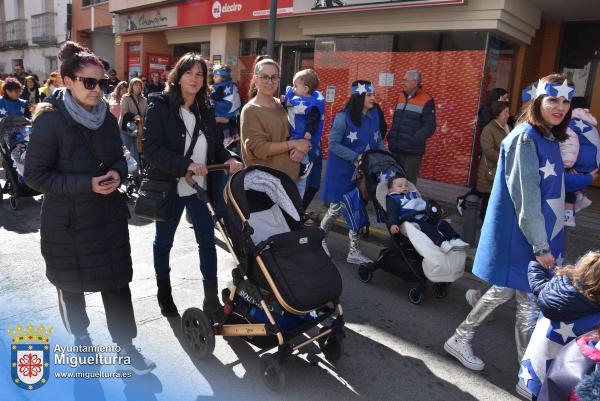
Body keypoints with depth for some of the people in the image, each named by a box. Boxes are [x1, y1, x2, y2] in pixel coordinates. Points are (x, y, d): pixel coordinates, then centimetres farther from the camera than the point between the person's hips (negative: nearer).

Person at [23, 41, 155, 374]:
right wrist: (87, 184, -23)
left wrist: (117, 173, -11)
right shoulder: (49, 121, -14)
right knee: (71, 285, 16)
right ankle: (80, 337, 40)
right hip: (67, 222, -3)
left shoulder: (106, 117, 2)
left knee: (118, 281, 6)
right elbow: (34, 175, -13)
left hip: (109, 215, 4)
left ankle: (125, 345, 21)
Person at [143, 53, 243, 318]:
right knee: (164, 241, 15)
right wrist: (186, 164, -29)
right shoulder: (160, 107, -11)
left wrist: (229, 159, -10)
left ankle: (211, 297, 18)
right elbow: (150, 148, -19)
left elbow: (215, 145, 12)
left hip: (200, 188, 4)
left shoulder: (206, 110, 5)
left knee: (207, 240, 5)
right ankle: (164, 291, 38)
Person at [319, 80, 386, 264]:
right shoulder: (343, 117, -15)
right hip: (342, 170, -5)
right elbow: (333, 145, -15)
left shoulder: (375, 115, 2)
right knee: (337, 207, 5)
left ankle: (354, 251, 18)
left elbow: (378, 141, 12)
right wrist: (356, 157, -21)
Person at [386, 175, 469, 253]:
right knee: (426, 227, -32)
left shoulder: (414, 194, 31)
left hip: (426, 218, 8)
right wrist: (393, 224, -26)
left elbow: (425, 204, 40)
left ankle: (455, 239, -15)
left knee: (442, 223, -6)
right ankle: (442, 243, -46)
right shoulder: (393, 199, 6)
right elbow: (392, 213, -8)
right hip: (412, 221, -8)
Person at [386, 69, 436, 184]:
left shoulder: (426, 101, -8)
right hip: (396, 148, 6)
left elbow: (429, 126, -12)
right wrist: (390, 136, 7)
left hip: (413, 150, -6)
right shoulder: (401, 97, 13)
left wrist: (414, 140, -21)